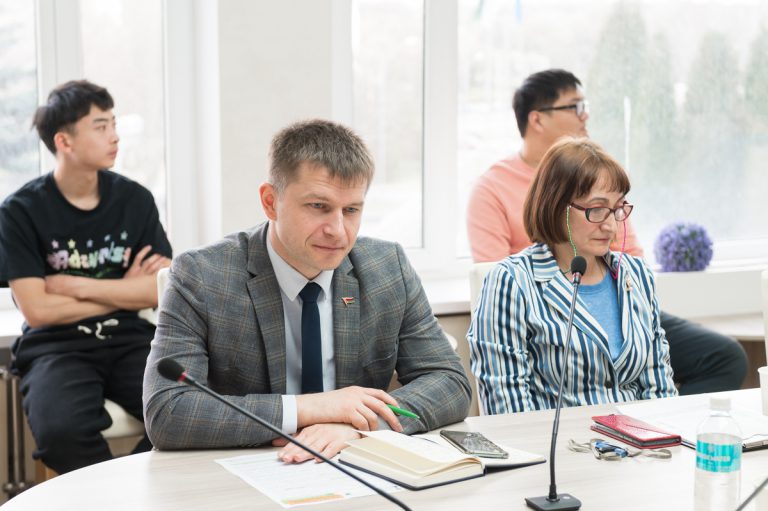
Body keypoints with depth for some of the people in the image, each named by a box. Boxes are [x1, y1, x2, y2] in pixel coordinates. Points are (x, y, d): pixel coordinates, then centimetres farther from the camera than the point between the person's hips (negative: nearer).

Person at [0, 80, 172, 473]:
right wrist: (124, 290, -2)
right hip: (56, 347, -2)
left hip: (130, 339, 3)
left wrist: (75, 285, -7)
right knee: (62, 430, -36)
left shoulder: (135, 199, 6)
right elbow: (37, 310, -9)